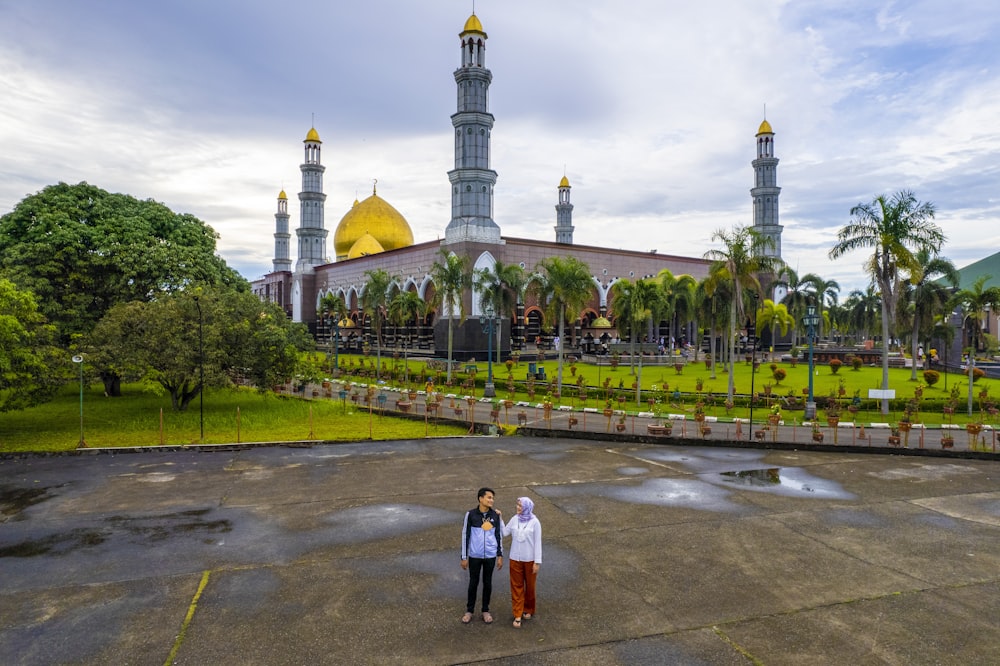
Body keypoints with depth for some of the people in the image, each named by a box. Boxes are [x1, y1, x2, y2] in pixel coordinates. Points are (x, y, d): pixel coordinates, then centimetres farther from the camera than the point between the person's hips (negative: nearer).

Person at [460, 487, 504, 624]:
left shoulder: (495, 515, -4)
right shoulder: (471, 514, -11)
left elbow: (499, 535, 4)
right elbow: (465, 536, -4)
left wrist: (500, 555, 4)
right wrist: (464, 557, -3)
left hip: (490, 556, 1)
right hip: (474, 556, -1)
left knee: (488, 583, 13)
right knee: (473, 582, 11)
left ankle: (485, 611, 29)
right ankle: (469, 610, 28)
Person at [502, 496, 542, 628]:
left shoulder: (534, 522, -13)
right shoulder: (515, 520, -4)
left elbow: (537, 543, -10)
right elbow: (505, 533, 3)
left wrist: (537, 562, -10)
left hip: (529, 560, -2)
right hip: (515, 559, 3)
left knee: (530, 586, 14)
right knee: (516, 586, 6)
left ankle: (529, 610, 35)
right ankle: (518, 615, 14)